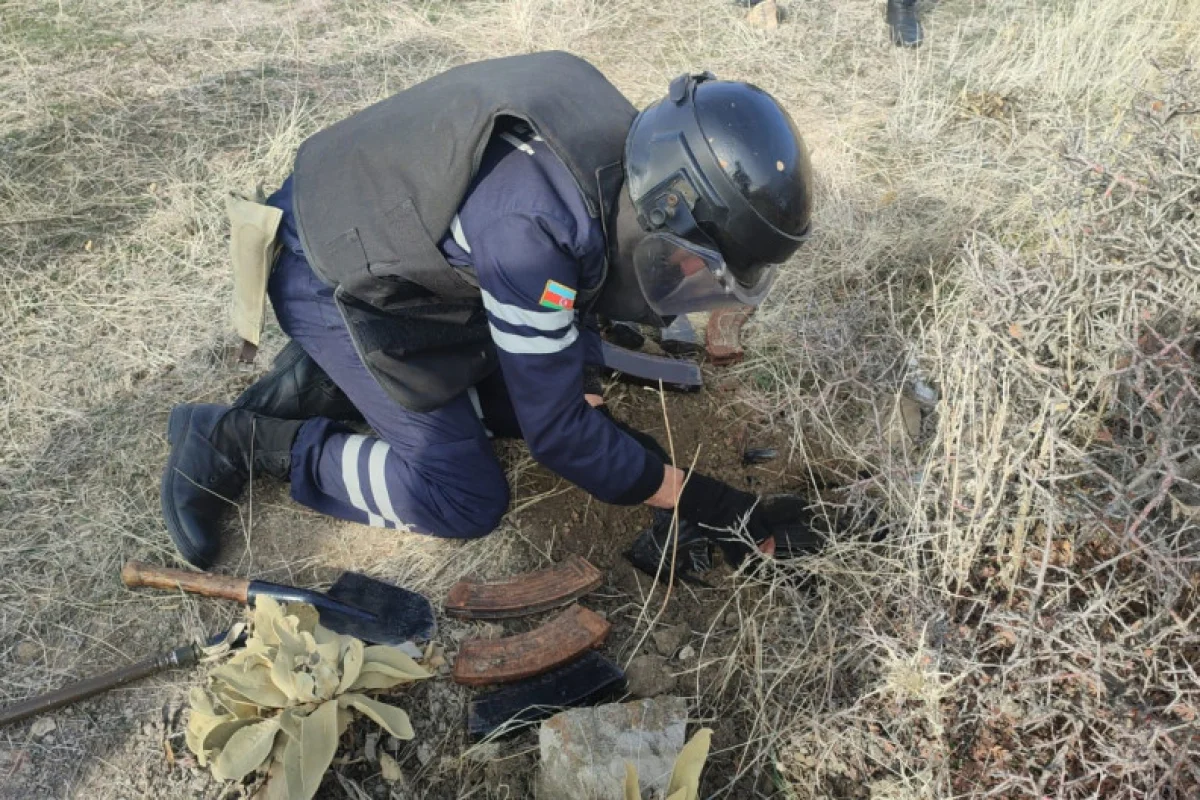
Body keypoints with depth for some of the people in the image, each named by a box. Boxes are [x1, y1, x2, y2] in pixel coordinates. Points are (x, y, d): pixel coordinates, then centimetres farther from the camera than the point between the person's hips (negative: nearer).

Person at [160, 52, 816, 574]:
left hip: (386, 233, 9)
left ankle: (323, 384, 12)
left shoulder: (615, 150, -11)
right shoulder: (531, 225, -36)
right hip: (333, 280, -8)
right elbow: (555, 432, -26)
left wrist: (587, 392, 1)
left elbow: (575, 280, 9)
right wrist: (695, 499, -19)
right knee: (465, 499, -9)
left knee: (529, 389, 8)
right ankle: (236, 441, 0)